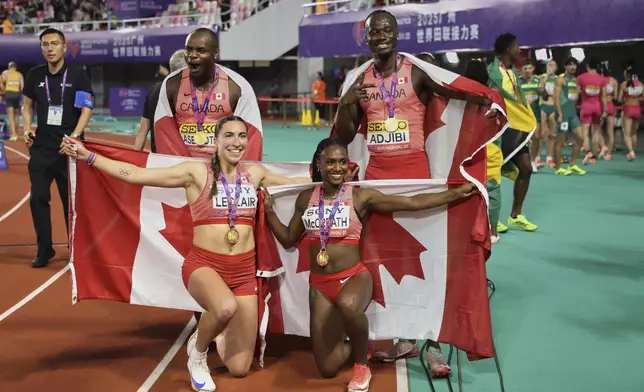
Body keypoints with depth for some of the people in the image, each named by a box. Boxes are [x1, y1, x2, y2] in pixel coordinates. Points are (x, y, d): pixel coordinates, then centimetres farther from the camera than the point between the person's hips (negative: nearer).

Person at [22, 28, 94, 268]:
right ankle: (44, 249, 13)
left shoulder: (78, 76, -4)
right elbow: (27, 105, 16)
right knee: (38, 198, 1)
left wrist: (75, 135, -21)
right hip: (41, 147, 3)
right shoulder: (34, 75, 6)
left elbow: (87, 109, -8)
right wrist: (27, 129, -1)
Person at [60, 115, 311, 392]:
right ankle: (198, 350, -4)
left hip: (244, 270, 4)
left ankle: (221, 334, 38)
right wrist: (88, 156, -13)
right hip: (203, 264, -3)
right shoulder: (196, 172, -5)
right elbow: (135, 174, -8)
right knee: (226, 307, -40)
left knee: (239, 369, 1)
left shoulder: (255, 174, 7)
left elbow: (296, 182, 24)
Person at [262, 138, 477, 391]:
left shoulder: (361, 196, -5)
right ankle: (352, 346, 39)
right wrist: (268, 210, 4)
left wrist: (456, 193, -8)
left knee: (348, 305, -42)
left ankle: (362, 366, -12)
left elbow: (413, 203, -5)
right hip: (320, 284, 3)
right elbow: (288, 240, 14)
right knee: (328, 368, 1)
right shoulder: (306, 198, 5)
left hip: (354, 277, -3)